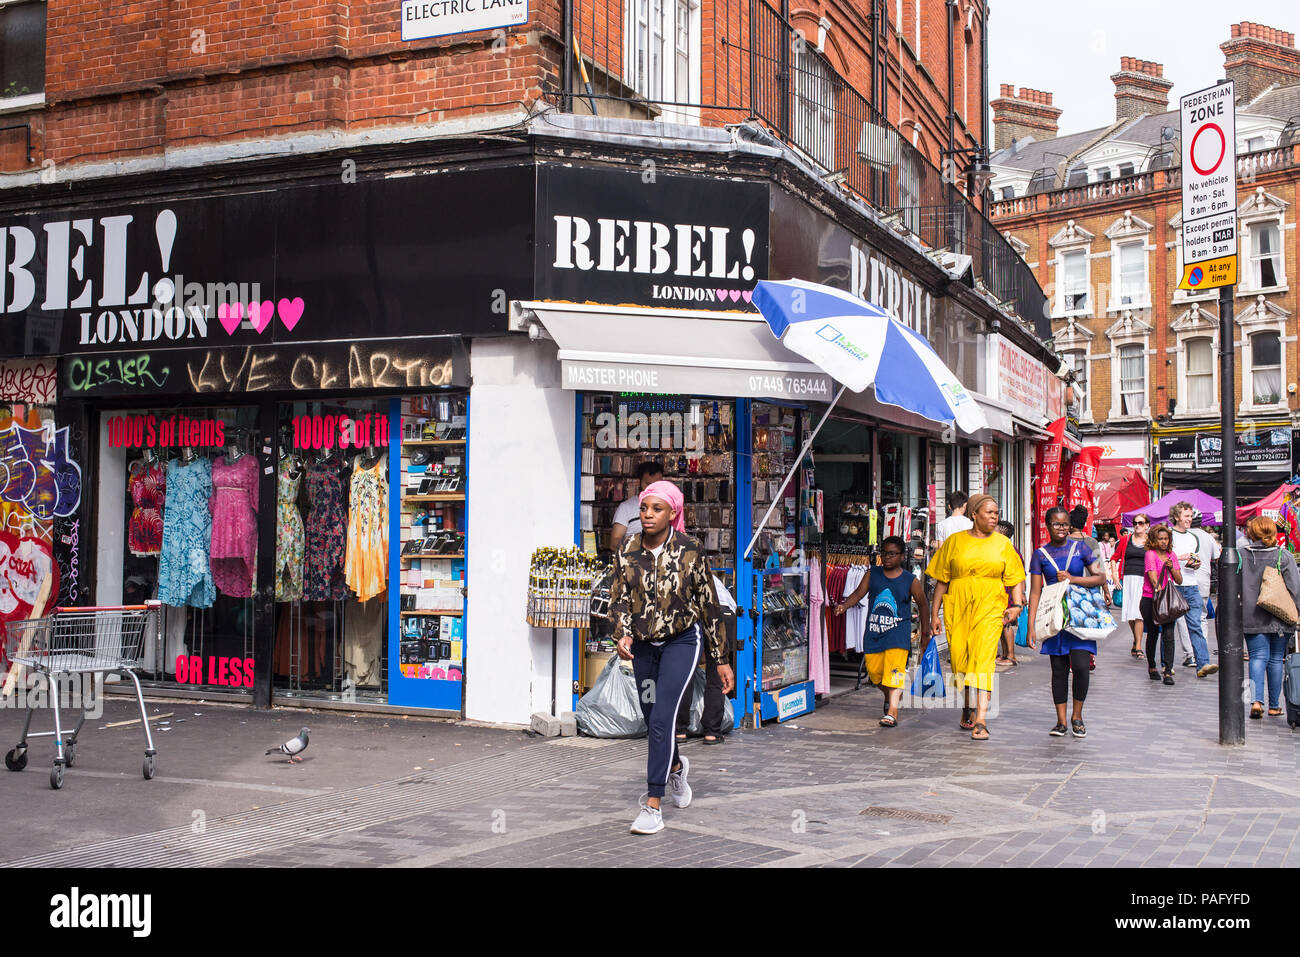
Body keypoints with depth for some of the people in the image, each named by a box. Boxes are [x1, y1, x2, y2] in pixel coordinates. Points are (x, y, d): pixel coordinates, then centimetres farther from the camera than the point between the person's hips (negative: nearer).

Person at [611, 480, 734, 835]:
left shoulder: (690, 551, -13)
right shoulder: (627, 551, -5)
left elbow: (709, 605, -6)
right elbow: (619, 598, -1)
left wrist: (722, 659, -3)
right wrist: (622, 635, -22)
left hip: (682, 640, -4)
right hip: (643, 644, 4)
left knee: (662, 718, -16)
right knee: (651, 719, 16)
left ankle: (653, 807, -10)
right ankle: (677, 767, 49)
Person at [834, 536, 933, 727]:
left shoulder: (910, 581, 0)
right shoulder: (873, 574, 5)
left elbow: (923, 604, 10)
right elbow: (859, 592, 1)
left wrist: (925, 633, 11)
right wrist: (844, 606, -18)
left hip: (897, 632, -3)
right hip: (873, 631, 3)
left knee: (894, 669, -17)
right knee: (874, 670, 9)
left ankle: (892, 711, -17)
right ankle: (890, 695, 39)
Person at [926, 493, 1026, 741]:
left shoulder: (1002, 543, 9)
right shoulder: (955, 541, 6)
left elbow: (1016, 579, 10)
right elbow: (942, 580, 8)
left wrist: (1017, 605, -6)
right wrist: (934, 613, 5)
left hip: (990, 609, -1)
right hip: (957, 609, 1)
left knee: (983, 660, -13)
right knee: (959, 660, 3)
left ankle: (981, 720, -17)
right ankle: (967, 707, 28)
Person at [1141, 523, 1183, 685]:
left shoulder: (1171, 555, 10)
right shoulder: (1150, 554, -6)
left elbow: (1179, 581, 9)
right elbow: (1153, 578, -16)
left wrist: (1171, 568, -8)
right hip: (1150, 600, -3)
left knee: (1169, 635, -9)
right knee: (1153, 634, 6)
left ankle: (1168, 672, -10)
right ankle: (1152, 667, 25)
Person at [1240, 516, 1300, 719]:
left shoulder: (1241, 556, -3)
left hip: (1251, 618, 0)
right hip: (1279, 619, 0)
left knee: (1258, 657, 3)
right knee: (1276, 659, 10)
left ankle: (1257, 700, -16)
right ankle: (1274, 706, 17)